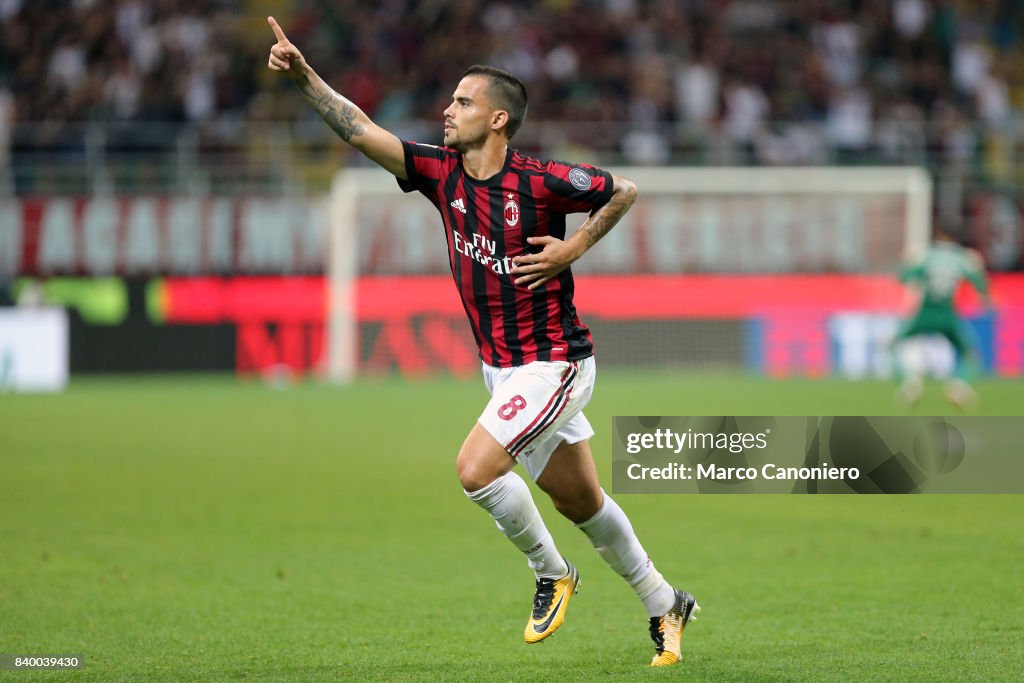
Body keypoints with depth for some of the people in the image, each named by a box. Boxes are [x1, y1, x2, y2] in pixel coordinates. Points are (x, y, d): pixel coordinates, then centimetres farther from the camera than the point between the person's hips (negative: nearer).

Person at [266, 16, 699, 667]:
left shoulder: (542, 182, -17)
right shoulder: (442, 172, -1)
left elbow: (625, 191, -4)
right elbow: (362, 130, -8)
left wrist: (574, 247, -13)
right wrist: (303, 75, -19)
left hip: (554, 363, -7)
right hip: (502, 367, 7)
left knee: (477, 468, -19)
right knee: (581, 501, 14)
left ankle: (552, 574, 3)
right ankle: (665, 604, 30)